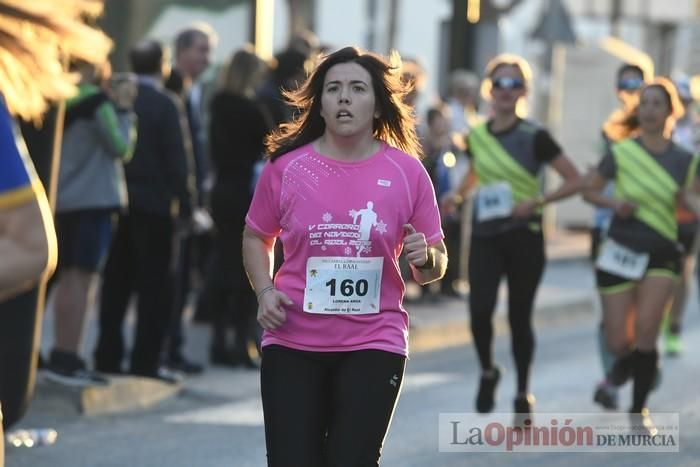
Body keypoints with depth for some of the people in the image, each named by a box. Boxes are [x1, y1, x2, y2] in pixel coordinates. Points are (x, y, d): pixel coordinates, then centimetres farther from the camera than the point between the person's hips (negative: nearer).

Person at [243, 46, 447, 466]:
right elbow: (257, 238, 14)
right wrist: (265, 292, -3)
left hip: (374, 344, -1)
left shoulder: (406, 172, 0)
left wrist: (425, 257, -16)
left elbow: (436, 265, 7)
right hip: (292, 341, 1)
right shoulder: (286, 167, -1)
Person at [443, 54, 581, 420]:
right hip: (485, 235, 2)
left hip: (524, 237, -2)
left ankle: (523, 395, 21)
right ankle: (487, 372, 12)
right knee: (480, 310, -16)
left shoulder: (535, 137, -8)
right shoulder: (476, 135, 4)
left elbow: (574, 180, -6)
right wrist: (458, 195, 5)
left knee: (519, 317, 5)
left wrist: (537, 201, -18)